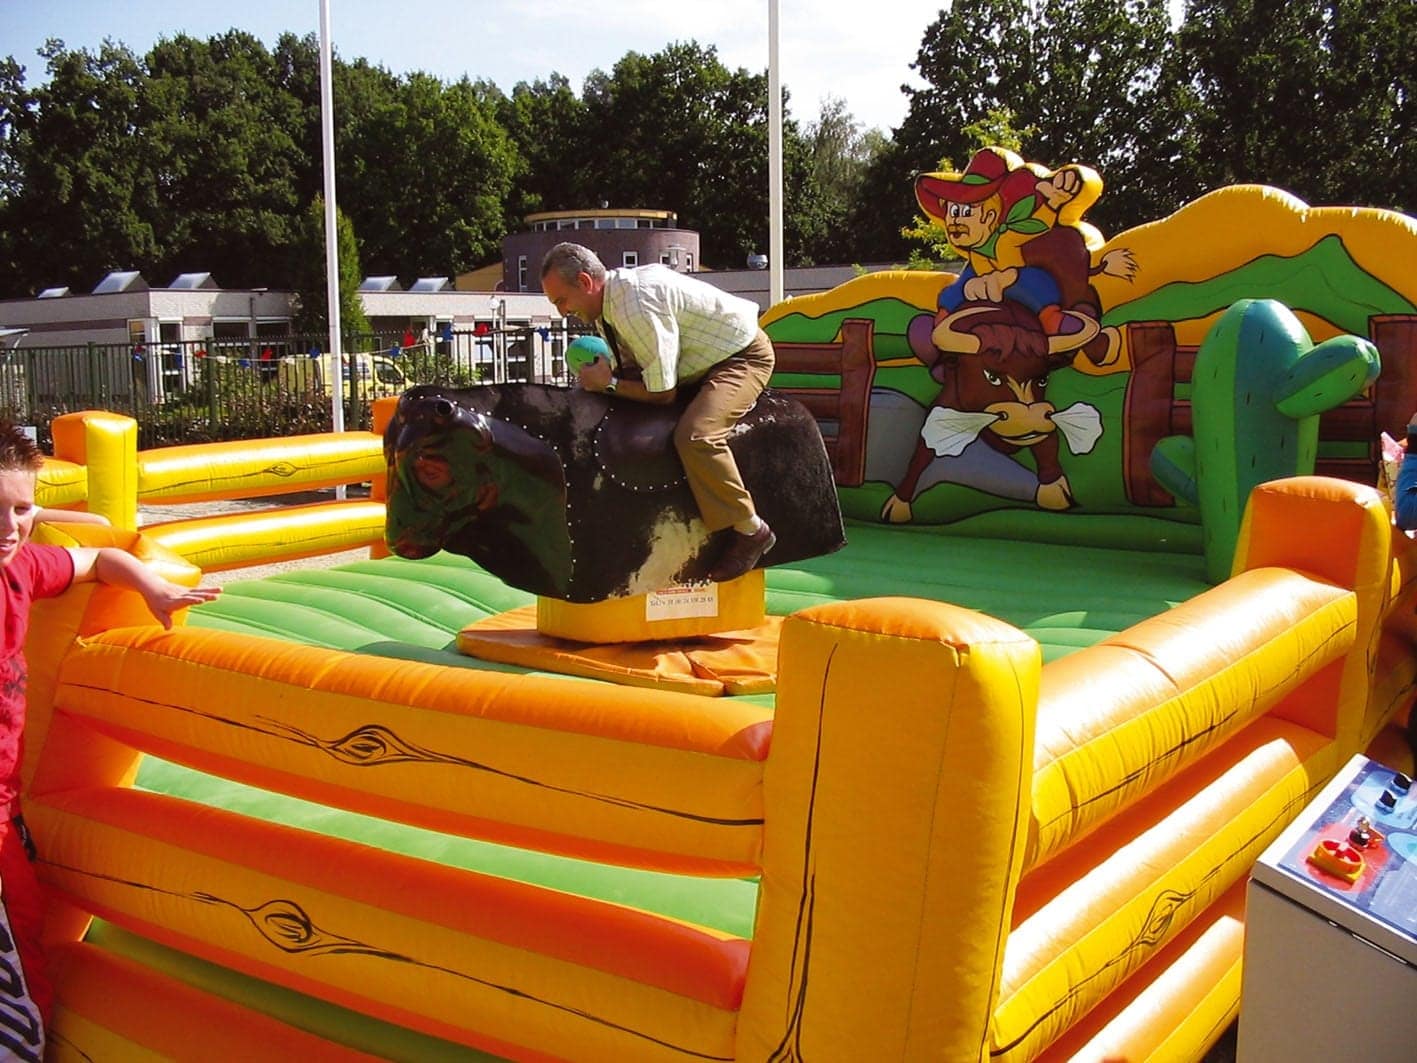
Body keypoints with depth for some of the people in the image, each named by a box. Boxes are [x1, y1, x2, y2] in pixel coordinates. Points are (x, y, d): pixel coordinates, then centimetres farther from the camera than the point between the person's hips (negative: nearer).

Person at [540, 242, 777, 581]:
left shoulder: (636, 307, -31)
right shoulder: (609, 301, 0)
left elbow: (663, 392, -26)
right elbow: (633, 367, 10)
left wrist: (609, 383, -20)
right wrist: (600, 376, -8)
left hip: (743, 356, -10)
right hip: (705, 357, 10)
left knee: (695, 434, -32)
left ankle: (751, 530, -16)